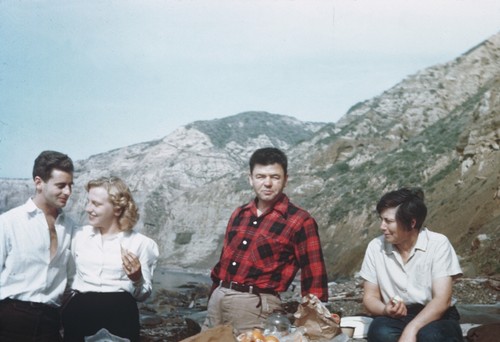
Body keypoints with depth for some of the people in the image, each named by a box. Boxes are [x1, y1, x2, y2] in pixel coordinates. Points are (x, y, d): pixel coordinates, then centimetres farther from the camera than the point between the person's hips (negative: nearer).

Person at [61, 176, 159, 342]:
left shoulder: (140, 242, 2)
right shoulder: (80, 235, 9)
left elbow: (143, 295, 5)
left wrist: (136, 278, -11)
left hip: (120, 316, -2)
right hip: (79, 312, 2)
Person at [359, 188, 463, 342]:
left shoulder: (438, 244, -10)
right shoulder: (376, 247, -1)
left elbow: (442, 300, -17)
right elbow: (370, 297, 4)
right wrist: (386, 310, -20)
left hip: (436, 318, -2)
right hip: (395, 320, 2)